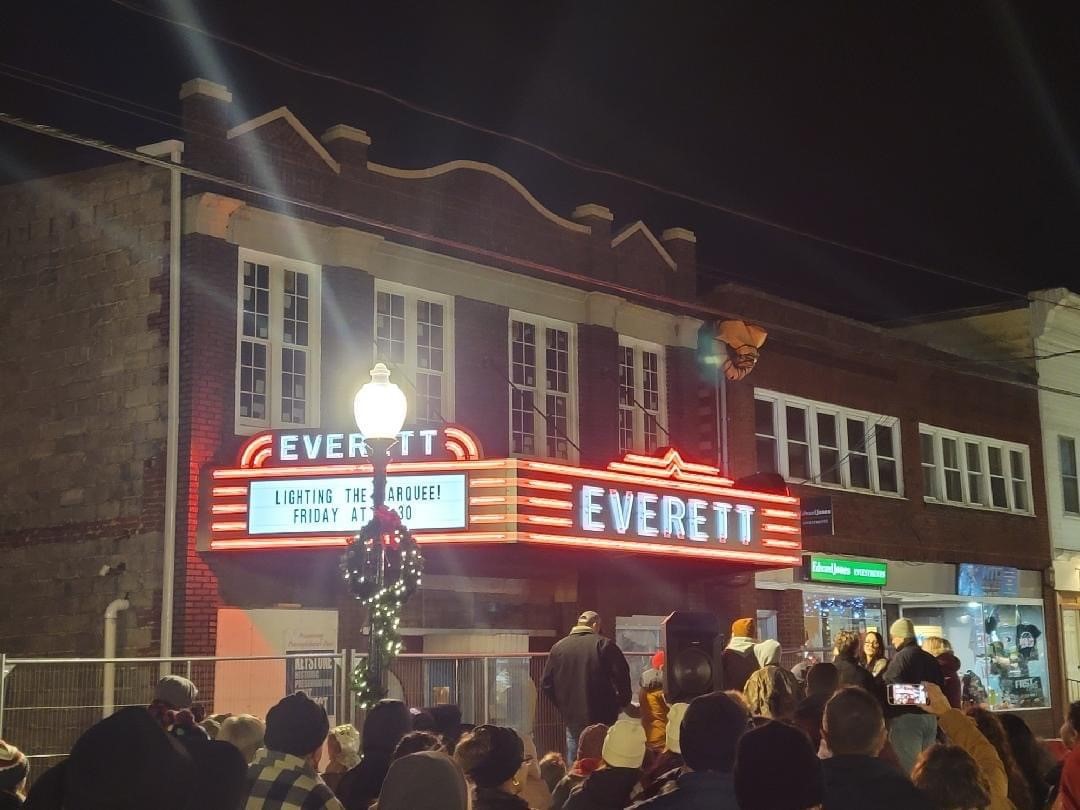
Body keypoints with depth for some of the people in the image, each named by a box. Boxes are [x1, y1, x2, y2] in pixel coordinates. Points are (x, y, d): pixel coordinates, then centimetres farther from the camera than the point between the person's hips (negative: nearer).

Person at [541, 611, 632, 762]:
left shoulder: (558, 647, 5)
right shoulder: (604, 645, -5)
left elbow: (546, 684, 5)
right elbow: (622, 676, -13)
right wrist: (624, 703, 2)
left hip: (572, 720, 3)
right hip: (602, 720, -3)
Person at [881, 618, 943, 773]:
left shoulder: (901, 657, -10)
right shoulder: (930, 658, 14)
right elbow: (940, 687, 18)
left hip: (906, 717, -8)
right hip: (930, 717, 8)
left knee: (908, 767, -8)